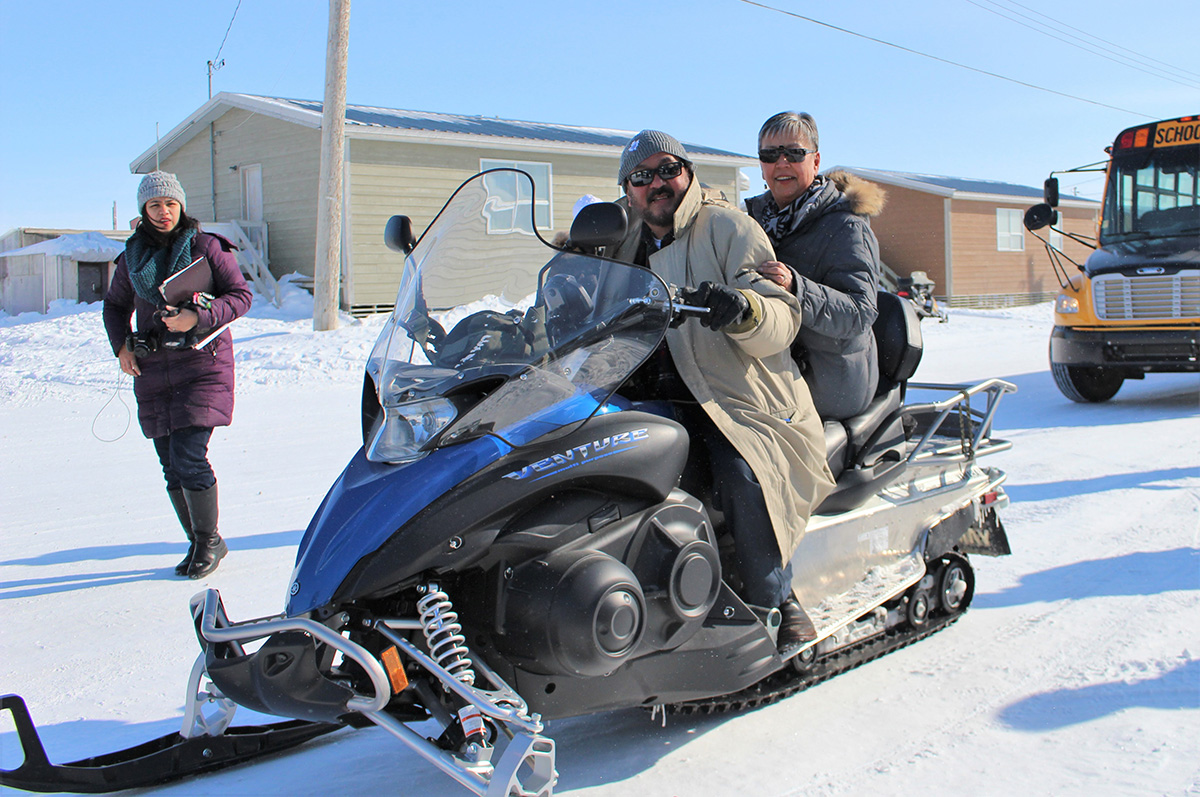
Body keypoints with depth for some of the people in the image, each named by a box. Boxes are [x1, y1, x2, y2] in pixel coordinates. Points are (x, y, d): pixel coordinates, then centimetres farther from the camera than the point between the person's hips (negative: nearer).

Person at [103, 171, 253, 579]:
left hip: (202, 364, -4)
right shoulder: (133, 255, 12)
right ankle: (198, 542, 19)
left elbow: (241, 295, -3)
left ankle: (208, 539, 6)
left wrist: (198, 318, -17)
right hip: (152, 369, 5)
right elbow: (115, 305, 24)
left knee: (188, 458, -13)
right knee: (171, 466, 5)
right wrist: (121, 346, 7)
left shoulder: (206, 247, -1)